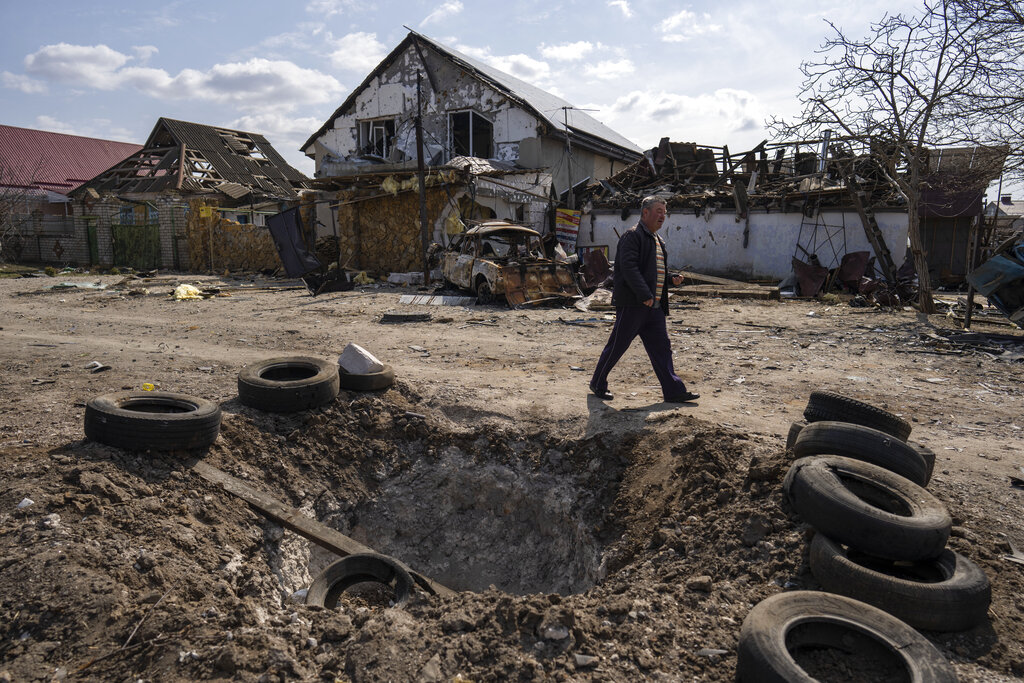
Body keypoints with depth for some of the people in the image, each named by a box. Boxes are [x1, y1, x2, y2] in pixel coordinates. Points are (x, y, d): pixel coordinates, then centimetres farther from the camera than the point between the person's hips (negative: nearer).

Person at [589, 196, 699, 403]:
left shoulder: (658, 240, 20)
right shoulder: (632, 236, -9)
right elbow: (629, 268, -20)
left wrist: (672, 278, 9)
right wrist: (644, 295, -25)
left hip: (654, 306, 9)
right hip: (632, 303, -9)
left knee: (661, 347, 7)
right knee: (617, 345, 1)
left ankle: (674, 390, 12)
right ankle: (598, 383, 16)